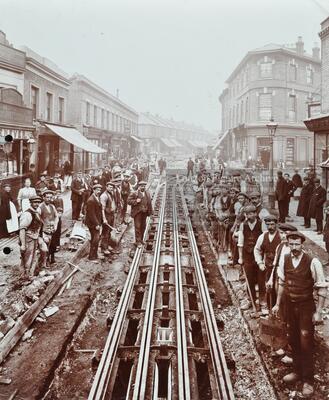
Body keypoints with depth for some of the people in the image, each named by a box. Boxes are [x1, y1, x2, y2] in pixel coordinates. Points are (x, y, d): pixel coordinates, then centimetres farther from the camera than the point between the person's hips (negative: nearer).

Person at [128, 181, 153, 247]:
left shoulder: (147, 194, 10)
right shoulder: (134, 193, -7)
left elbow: (149, 203, 13)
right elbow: (129, 201, -9)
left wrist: (150, 211, 8)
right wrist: (136, 201, -23)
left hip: (144, 212, 6)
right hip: (137, 212, -6)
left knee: (143, 226, 13)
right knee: (138, 226, -6)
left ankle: (141, 239, 28)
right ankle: (138, 241, 0)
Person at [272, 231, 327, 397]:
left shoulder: (312, 262, -19)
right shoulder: (285, 259, -4)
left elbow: (322, 288, -12)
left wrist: (318, 312, -12)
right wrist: (278, 304, 13)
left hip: (306, 306, -5)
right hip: (290, 305, 5)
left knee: (306, 344, 3)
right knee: (293, 340, 18)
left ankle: (308, 380, 21)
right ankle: (297, 371, 39)